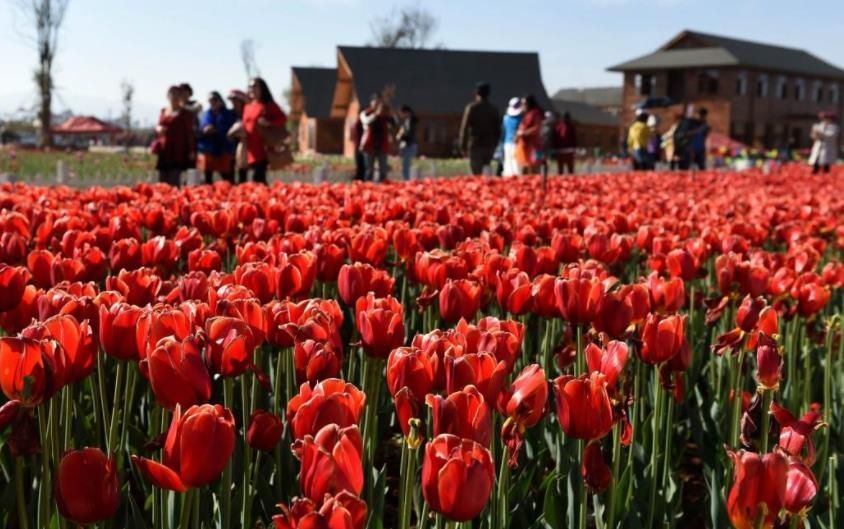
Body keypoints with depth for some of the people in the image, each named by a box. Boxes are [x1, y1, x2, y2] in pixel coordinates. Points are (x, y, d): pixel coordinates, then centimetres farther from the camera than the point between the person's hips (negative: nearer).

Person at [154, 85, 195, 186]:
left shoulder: (185, 113, -1)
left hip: (178, 152, -5)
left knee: (174, 181, -10)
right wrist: (158, 129, -1)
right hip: (164, 151, 5)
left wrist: (191, 151, -8)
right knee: (162, 180, 4)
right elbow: (158, 127, 24)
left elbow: (189, 132, -3)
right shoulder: (163, 112, 14)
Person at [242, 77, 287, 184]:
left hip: (263, 148, -6)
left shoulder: (269, 105, -1)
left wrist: (269, 123, -19)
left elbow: (283, 119, -6)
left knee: (257, 179, -15)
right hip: (252, 150, 6)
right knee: (259, 179, 8)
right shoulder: (247, 107, 15)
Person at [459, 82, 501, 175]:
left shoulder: (471, 107, -4)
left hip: (475, 145, -4)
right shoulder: (494, 109, 7)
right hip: (489, 146, 4)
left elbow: (464, 128, -6)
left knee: (477, 172, -5)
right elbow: (498, 130, 8)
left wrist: (463, 146, -1)